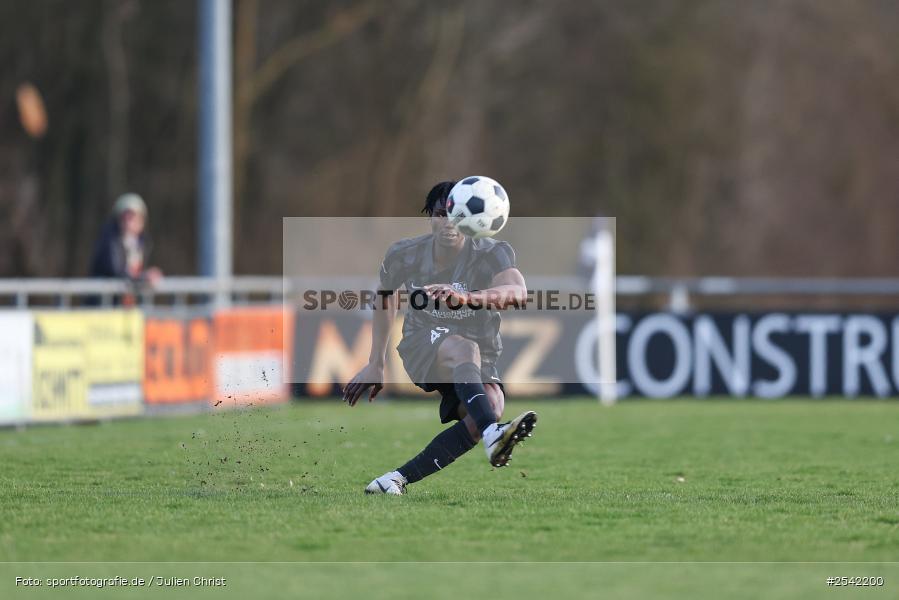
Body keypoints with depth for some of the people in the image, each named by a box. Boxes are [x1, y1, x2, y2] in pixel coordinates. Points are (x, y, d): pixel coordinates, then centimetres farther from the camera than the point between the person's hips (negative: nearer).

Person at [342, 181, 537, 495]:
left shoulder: (492, 254, -13)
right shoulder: (405, 254, -3)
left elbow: (518, 291, -36)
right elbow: (385, 297, 18)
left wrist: (467, 298, -55)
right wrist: (376, 364, 20)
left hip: (479, 361, 1)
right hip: (421, 348, -1)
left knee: (491, 404, -35)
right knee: (463, 348, -38)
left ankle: (400, 478, -31)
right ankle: (492, 435, -66)